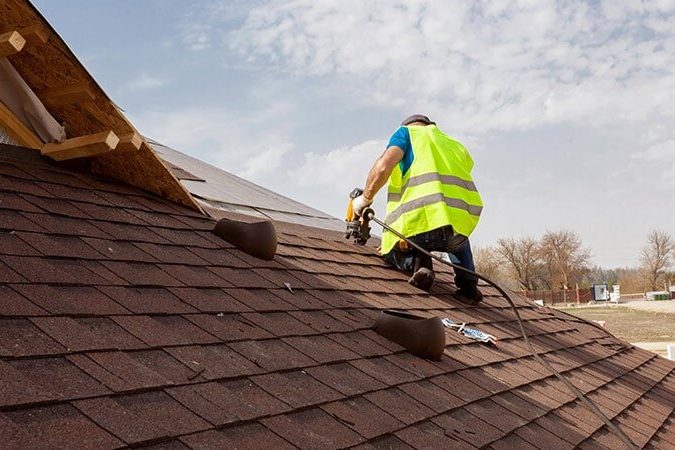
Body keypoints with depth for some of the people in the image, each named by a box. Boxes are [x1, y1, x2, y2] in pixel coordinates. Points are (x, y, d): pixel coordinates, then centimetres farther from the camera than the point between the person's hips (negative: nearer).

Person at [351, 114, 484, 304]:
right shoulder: (456, 146, 33)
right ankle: (468, 284, 20)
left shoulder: (407, 132, 18)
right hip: (463, 222, 5)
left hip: (422, 220, -4)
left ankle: (416, 262, -2)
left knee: (391, 251, 30)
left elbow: (383, 167, -2)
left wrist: (365, 198, 14)